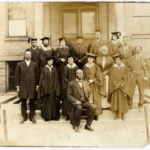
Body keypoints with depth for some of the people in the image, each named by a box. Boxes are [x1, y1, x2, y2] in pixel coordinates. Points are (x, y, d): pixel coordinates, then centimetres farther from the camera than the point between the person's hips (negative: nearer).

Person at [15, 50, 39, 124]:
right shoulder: (19, 64, 6)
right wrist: (17, 86, -1)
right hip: (23, 86, 0)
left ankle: (32, 116, 16)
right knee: (23, 102, 6)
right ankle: (24, 117, 17)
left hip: (32, 86, 0)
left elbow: (37, 75, 6)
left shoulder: (34, 64, 7)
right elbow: (17, 76, 5)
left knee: (32, 102, 4)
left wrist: (37, 85, 2)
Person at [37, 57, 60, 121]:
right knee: (46, 102, 2)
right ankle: (47, 116, 11)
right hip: (46, 87, -2)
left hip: (53, 88, 2)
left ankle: (54, 116, 14)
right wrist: (44, 87, -10)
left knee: (54, 102, 5)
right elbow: (42, 79, -2)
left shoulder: (54, 69, 7)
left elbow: (56, 79, 7)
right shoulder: (44, 69, 0)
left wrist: (56, 87, 0)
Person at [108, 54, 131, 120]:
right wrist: (116, 85, -11)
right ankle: (116, 114, 13)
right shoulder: (113, 68, 1)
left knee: (122, 100, 2)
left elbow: (124, 78, -4)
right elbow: (112, 78, -1)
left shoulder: (124, 67, -1)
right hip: (114, 87, 1)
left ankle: (122, 114, 12)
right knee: (115, 99, 3)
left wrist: (120, 85, -12)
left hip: (122, 87, -1)